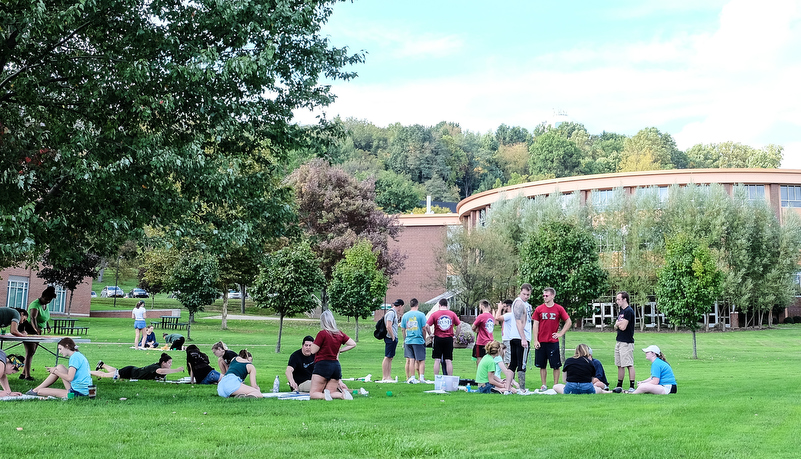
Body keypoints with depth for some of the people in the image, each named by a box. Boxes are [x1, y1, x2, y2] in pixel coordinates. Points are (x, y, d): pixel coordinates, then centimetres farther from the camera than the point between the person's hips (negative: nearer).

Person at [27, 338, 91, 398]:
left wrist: (55, 371, -6)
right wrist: (55, 369, 8)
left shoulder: (75, 357, -13)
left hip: (78, 392, -10)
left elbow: (69, 378, -20)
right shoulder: (79, 355, 16)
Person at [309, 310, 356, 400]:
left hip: (323, 365, -6)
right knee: (331, 393, 10)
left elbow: (313, 350, -10)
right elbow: (353, 344, 13)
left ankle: (324, 396, -29)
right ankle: (343, 394, -19)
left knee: (313, 394, 2)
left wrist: (314, 342, 9)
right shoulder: (340, 334, 7)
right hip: (336, 366, 6)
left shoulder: (322, 333, -12)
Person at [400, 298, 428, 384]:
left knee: (410, 360, 5)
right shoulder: (421, 315, -5)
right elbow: (424, 328, -4)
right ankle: (421, 377, -3)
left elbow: (403, 329, 9)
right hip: (419, 340, -3)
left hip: (408, 341, 3)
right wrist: (425, 339, 7)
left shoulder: (405, 315, 5)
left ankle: (412, 378, 4)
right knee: (421, 360, 4)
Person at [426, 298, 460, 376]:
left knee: (437, 360, 3)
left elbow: (427, 325, -9)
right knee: (448, 361, 3)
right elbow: (459, 325, 1)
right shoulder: (452, 314, 3)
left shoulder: (434, 314, -2)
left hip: (438, 338, -1)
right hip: (449, 339, 1)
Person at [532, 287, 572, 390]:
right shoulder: (539, 309, 4)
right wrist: (535, 340, -2)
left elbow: (569, 322, 6)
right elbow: (536, 325, 5)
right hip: (541, 342, 2)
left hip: (553, 342, -2)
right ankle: (544, 385, 15)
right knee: (542, 365, 6)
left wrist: (560, 333, -2)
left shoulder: (559, 309, 0)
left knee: (556, 365, 1)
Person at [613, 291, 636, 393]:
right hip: (619, 341, 10)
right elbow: (616, 326, 18)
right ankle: (619, 386, 19)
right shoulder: (621, 311, 17)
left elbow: (623, 327, -19)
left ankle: (632, 387, -9)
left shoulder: (629, 311, -14)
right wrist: (617, 324, -5)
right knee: (620, 365, 13)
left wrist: (618, 324, 2)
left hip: (626, 342, -10)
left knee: (629, 365, -9)